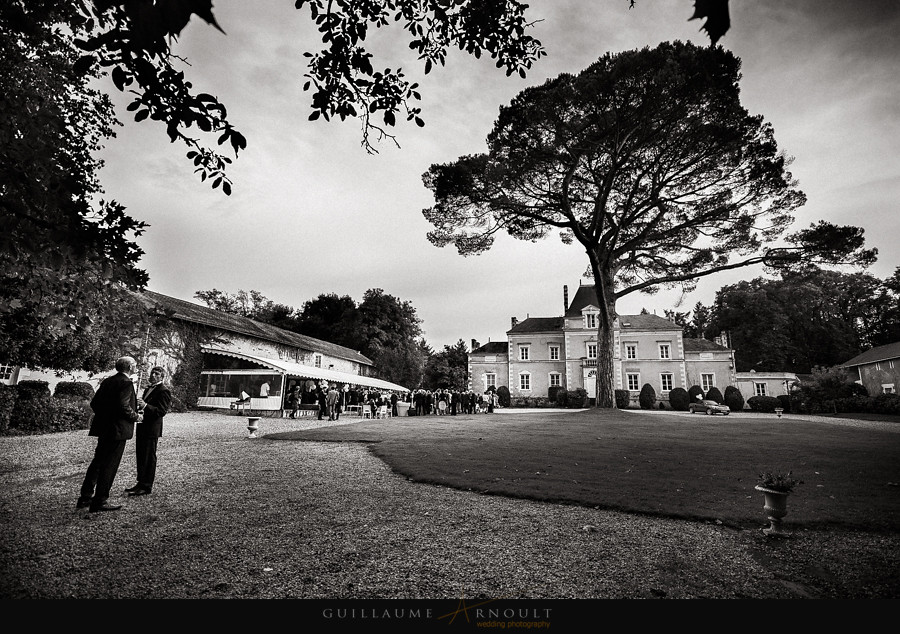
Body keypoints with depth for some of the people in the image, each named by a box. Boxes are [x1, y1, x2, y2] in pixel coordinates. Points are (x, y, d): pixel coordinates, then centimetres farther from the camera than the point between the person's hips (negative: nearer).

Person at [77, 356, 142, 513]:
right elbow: (124, 406, -24)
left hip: (103, 428, 9)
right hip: (118, 429, -9)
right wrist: (135, 416, -8)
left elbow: (94, 403, 12)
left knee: (98, 461, 19)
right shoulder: (126, 383, -15)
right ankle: (100, 501, 5)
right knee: (109, 465, -1)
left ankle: (85, 497, 28)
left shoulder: (107, 381, 10)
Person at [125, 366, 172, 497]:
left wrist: (145, 406, -30)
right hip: (142, 426, 10)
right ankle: (141, 483, 27)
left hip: (152, 428, -10)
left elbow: (162, 411, -19)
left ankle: (147, 487, 6)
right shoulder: (148, 389, 18)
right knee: (140, 456, 16)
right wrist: (139, 405, 7)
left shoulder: (164, 391, -12)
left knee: (149, 458, -2)